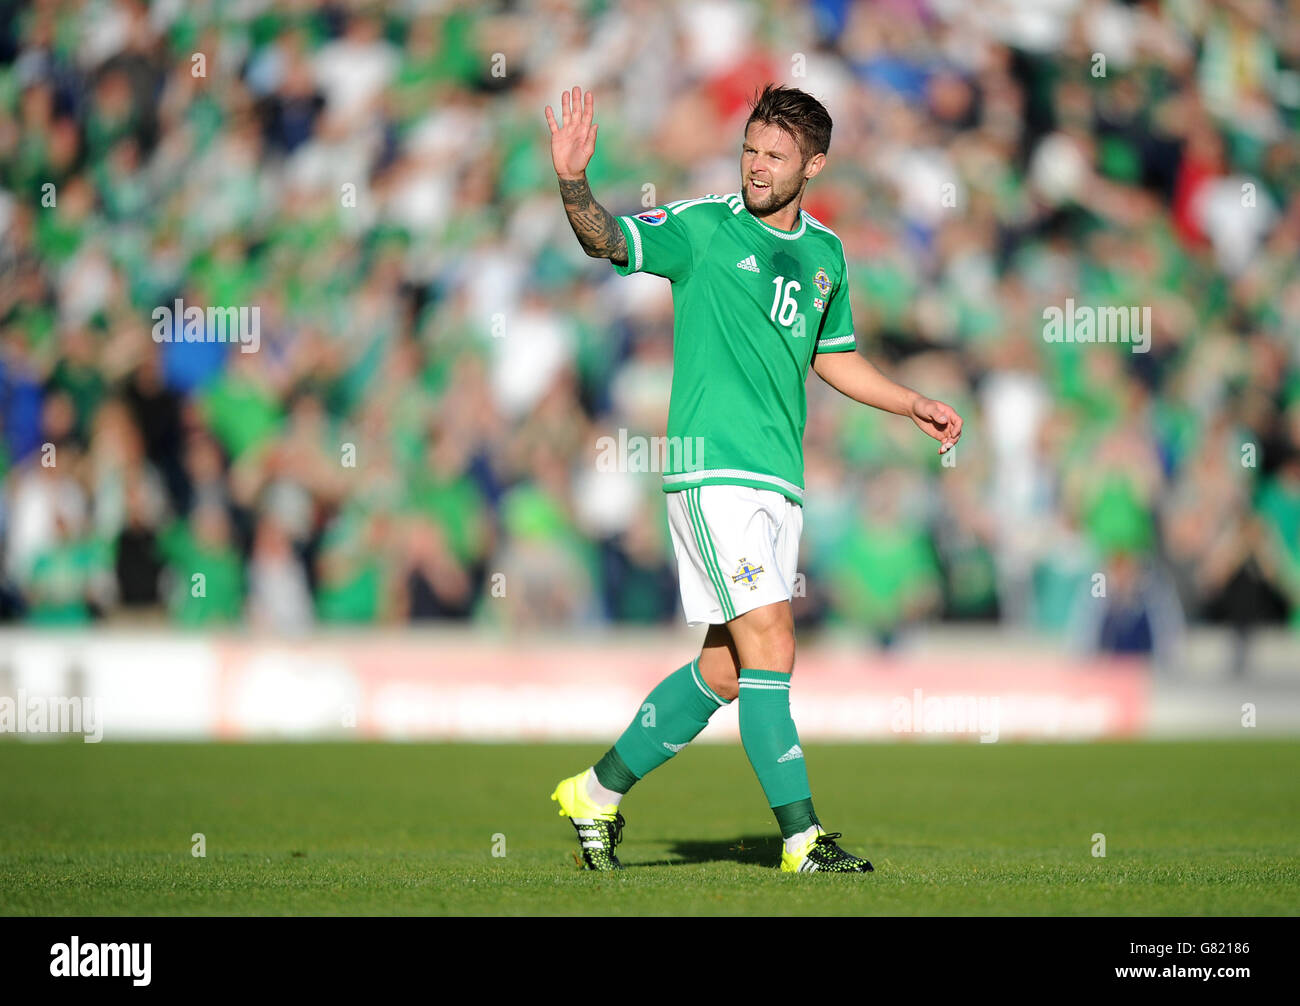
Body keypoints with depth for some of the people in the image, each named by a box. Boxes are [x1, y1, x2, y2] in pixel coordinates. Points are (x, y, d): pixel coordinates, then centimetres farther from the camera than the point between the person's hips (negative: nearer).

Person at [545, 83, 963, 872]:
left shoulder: (825, 252, 14)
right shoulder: (702, 227, -4)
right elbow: (609, 239, -20)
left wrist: (915, 405, 21)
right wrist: (574, 183, -39)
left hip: (780, 480, 7)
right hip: (714, 468, -7)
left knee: (725, 672, 8)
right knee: (771, 650, -13)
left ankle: (599, 792, 23)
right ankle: (802, 837, -9)